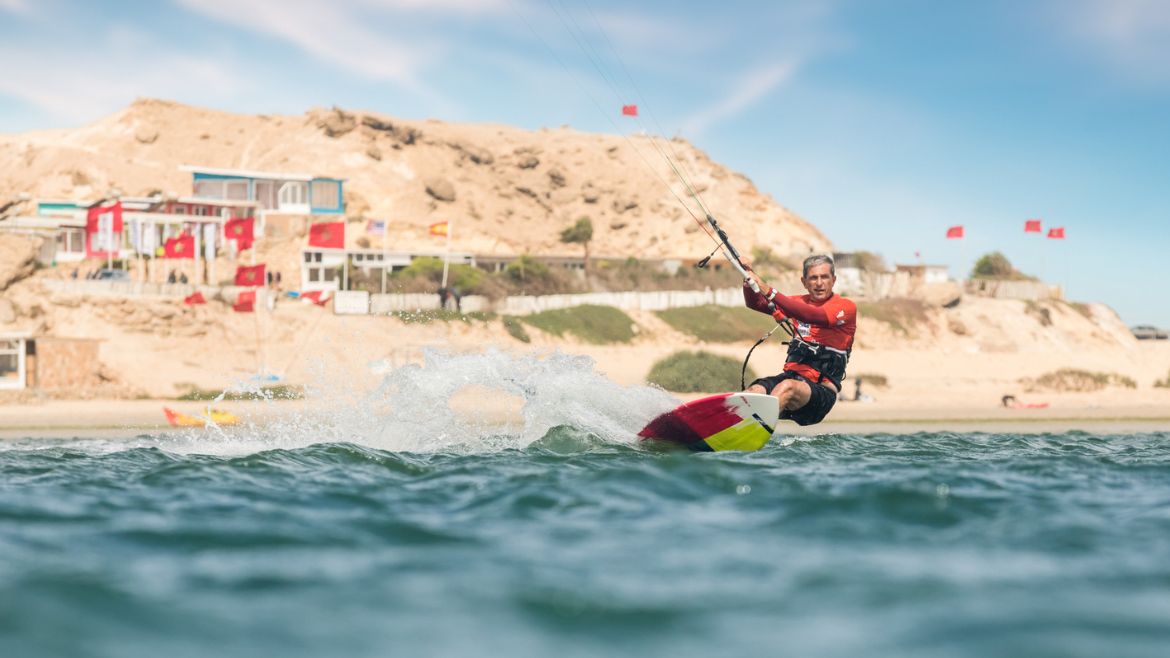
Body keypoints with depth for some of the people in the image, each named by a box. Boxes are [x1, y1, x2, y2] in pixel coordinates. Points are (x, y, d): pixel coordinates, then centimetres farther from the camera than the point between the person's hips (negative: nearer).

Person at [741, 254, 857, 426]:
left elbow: (813, 316, -22)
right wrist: (749, 280, -4)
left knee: (788, 386, -37)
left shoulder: (846, 307, -3)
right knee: (755, 390, -26)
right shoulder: (800, 302, 18)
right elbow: (754, 303, 18)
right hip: (791, 376, 6)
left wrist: (769, 292, -30)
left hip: (822, 388, -6)